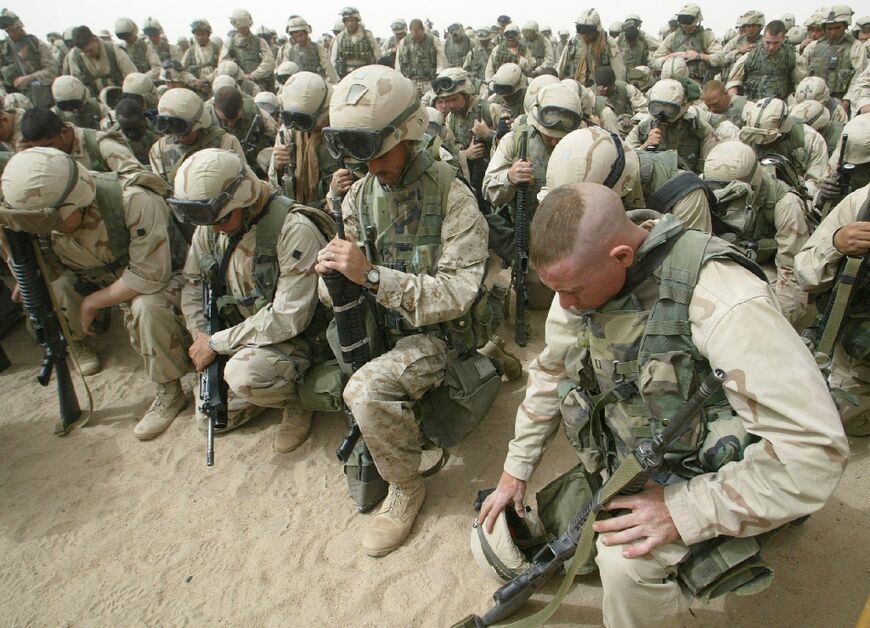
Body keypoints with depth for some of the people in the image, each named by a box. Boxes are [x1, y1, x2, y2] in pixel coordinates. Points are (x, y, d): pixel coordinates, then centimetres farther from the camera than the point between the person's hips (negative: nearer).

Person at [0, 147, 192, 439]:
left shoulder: (134, 201, -34)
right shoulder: (42, 213, -13)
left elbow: (150, 276, -33)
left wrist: (92, 302, -23)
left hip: (162, 273, -6)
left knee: (148, 307, -37)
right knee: (51, 288, -15)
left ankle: (170, 392, -18)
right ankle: (77, 344, 14)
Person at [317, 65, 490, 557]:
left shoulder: (452, 197, -15)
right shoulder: (360, 195, 4)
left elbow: (458, 294, -23)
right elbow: (356, 283, 9)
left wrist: (371, 274, -30)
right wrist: (335, 272, -14)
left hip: (434, 333, -7)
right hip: (378, 327, 7)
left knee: (367, 389, -28)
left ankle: (408, 488, -1)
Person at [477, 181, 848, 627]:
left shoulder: (719, 299, -32)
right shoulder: (581, 275, -11)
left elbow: (815, 449, -31)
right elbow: (551, 372, 3)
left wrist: (684, 511, -29)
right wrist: (516, 468, 4)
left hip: (700, 479, -6)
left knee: (627, 561, -31)